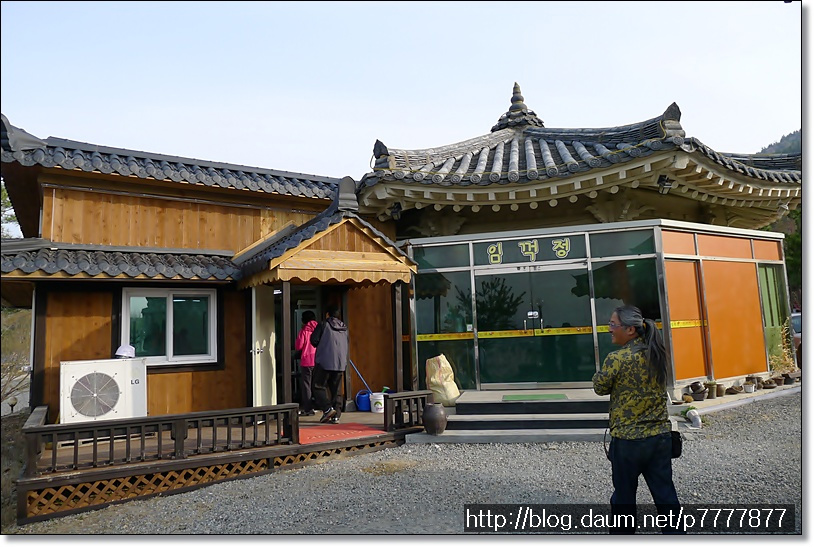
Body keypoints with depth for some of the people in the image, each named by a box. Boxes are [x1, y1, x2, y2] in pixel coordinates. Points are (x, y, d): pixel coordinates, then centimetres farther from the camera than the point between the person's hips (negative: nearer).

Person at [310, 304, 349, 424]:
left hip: (324, 361, -5)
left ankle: (328, 409, -12)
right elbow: (348, 343, 17)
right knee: (336, 390, 10)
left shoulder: (323, 325, -3)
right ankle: (336, 416, 5)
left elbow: (314, 340, -6)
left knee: (319, 387, 4)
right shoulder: (344, 328, 12)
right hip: (340, 363, 5)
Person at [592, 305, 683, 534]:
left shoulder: (616, 359, -17)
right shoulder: (657, 354, 1)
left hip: (628, 439, -5)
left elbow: (600, 388, -5)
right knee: (665, 495, 13)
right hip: (661, 436, 5)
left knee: (624, 497, 12)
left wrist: (601, 373, 11)